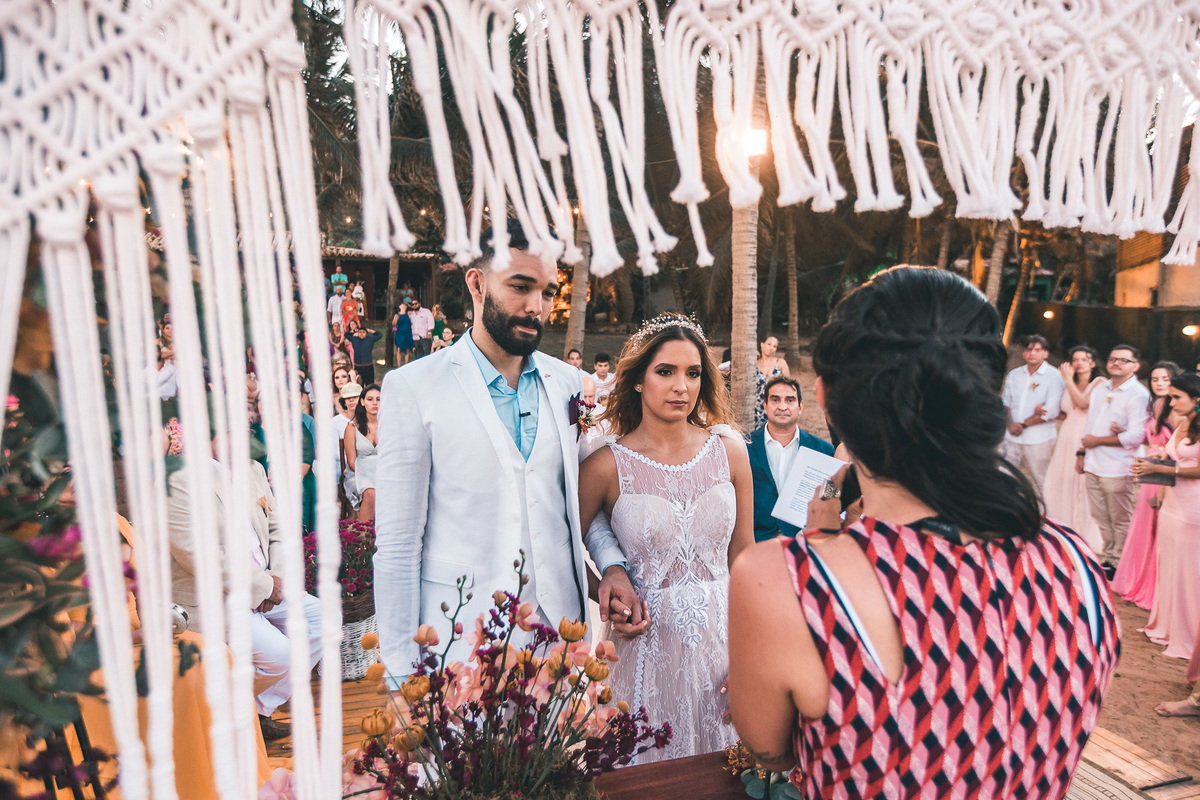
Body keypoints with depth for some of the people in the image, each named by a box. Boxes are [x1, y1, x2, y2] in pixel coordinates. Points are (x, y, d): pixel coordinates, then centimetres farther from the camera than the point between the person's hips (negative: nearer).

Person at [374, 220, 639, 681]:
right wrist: (401, 670, -9)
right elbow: (397, 542, -8)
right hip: (458, 640, -3)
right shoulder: (412, 388, -9)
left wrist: (611, 563, -3)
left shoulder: (568, 384, 4)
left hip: (559, 626, 4)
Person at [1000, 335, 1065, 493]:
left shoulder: (1055, 376, -3)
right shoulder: (1013, 375, 12)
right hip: (1011, 438, 4)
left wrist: (1023, 424, -9)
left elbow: (1052, 411, -10)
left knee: (1040, 484, 3)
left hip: (1038, 440, -4)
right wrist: (1011, 424, -6)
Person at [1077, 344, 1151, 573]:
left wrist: (1098, 441, -11)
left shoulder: (1138, 394, -10)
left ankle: (1119, 564, 17)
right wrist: (1081, 452, 15)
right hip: (1093, 466, 7)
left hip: (1118, 469, -7)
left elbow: (1136, 436, -18)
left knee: (1120, 521, 5)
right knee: (1100, 517, 14)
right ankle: (1108, 558, 27)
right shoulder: (1100, 389, 14)